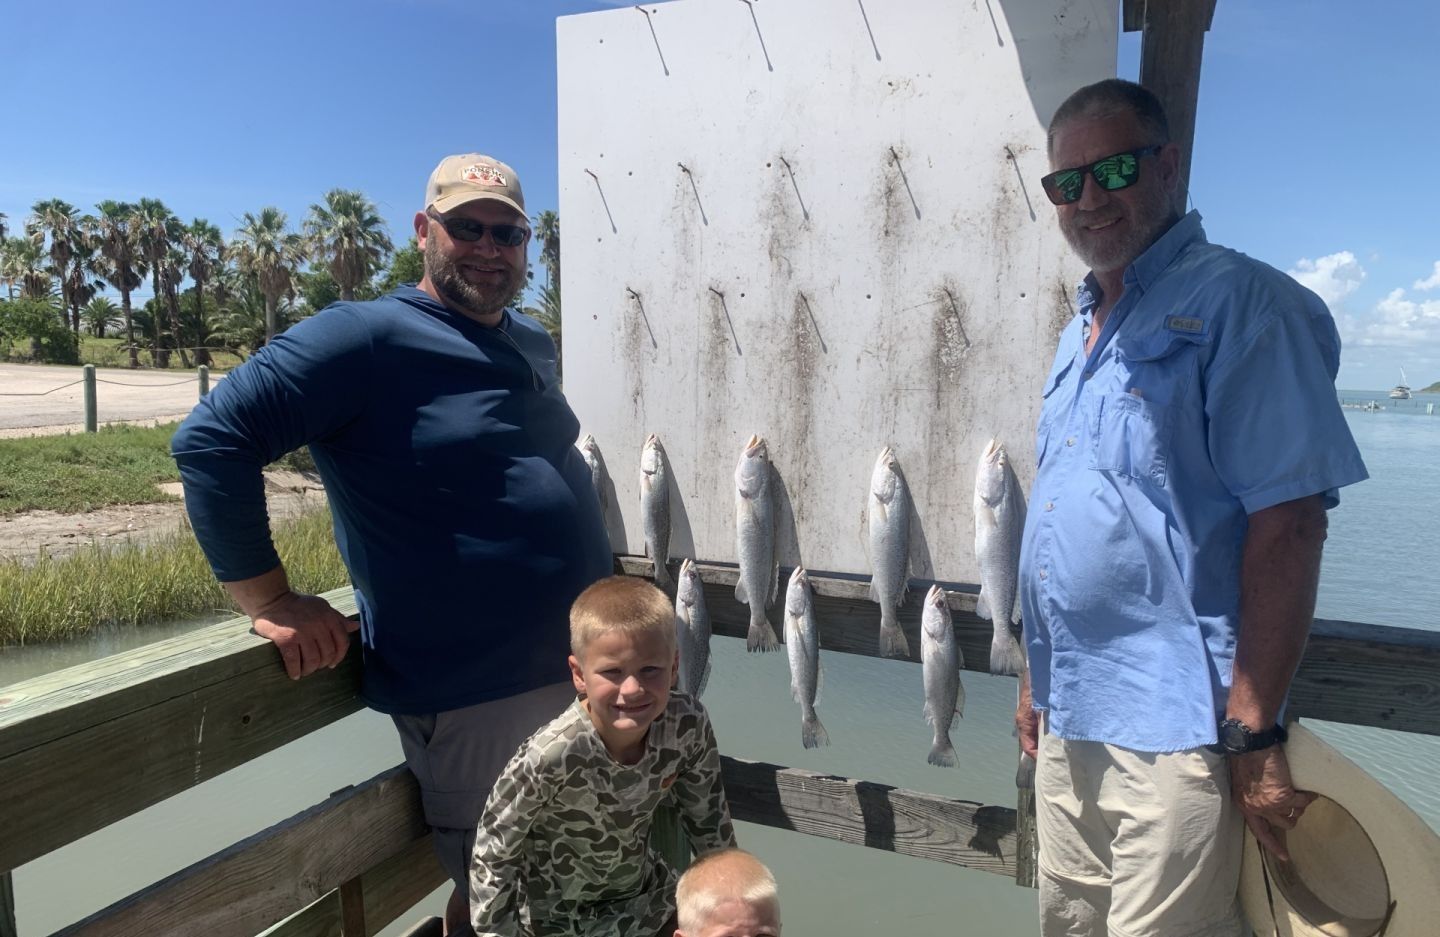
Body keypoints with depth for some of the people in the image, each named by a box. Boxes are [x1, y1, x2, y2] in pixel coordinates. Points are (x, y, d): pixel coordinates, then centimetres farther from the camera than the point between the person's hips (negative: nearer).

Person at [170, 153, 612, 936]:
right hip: (474, 702, -7)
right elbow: (211, 440, -17)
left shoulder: (534, 347, 10)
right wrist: (269, 600, -17)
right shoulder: (367, 339, -13)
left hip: (585, 674, 8)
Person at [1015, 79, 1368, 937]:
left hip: (1172, 729, -7)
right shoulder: (1082, 331, 13)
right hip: (1070, 721, 8)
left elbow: (1288, 522, -17)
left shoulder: (1239, 302, -10)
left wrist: (1253, 732, -19)